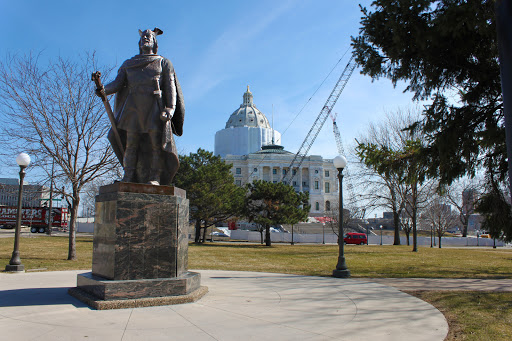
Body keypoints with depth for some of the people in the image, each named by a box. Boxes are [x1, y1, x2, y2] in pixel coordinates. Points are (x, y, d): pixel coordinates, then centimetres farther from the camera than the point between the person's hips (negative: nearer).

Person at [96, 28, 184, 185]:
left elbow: (170, 87, 5)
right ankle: (128, 178, -3)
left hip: (155, 108, -2)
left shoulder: (164, 63, 17)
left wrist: (170, 108, -10)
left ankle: (154, 178, -8)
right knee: (131, 143, -4)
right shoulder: (128, 64, 23)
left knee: (156, 143, -10)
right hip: (133, 107, 2)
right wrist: (104, 90, -10)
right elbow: (118, 83, 12)